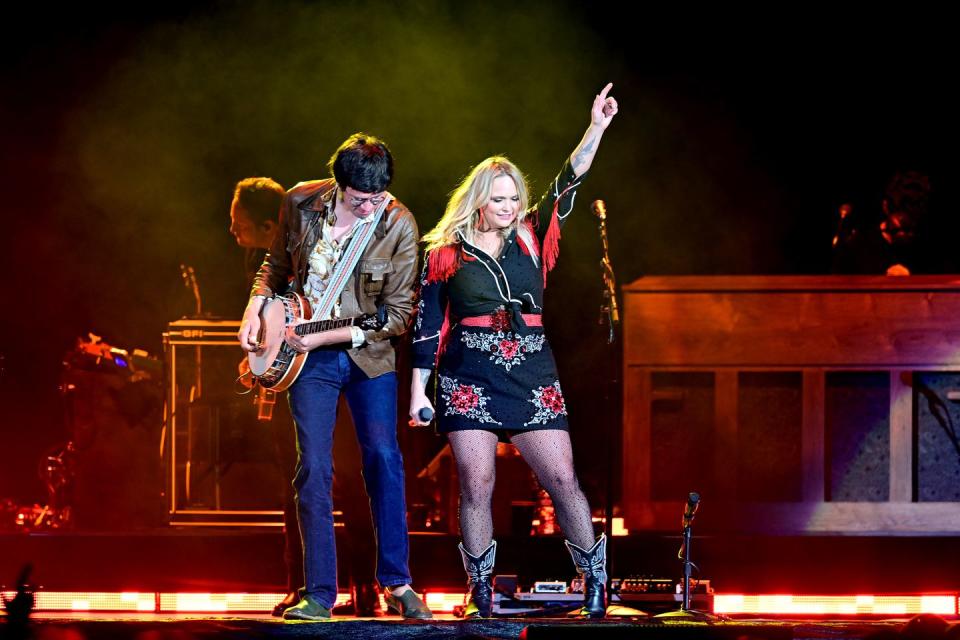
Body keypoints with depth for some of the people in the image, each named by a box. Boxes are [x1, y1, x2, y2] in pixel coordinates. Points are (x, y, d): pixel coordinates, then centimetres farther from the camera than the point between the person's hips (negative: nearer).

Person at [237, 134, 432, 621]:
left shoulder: (398, 225, -14)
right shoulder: (300, 203, -7)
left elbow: (398, 314, -12)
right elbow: (276, 264, 13)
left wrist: (327, 336, -20)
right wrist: (255, 308, -3)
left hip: (367, 355, -1)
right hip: (307, 358, 1)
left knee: (383, 458, -7)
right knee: (314, 467, -7)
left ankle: (396, 584, 5)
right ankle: (319, 594, -5)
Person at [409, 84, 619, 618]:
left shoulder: (532, 240, 11)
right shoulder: (447, 254, 6)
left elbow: (567, 187, 2)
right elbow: (428, 326, 6)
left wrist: (597, 129, -9)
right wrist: (418, 391, 2)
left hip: (532, 373, 2)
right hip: (469, 378, -2)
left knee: (563, 479, -4)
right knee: (476, 485, -3)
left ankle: (595, 577, 8)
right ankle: (481, 590, 8)